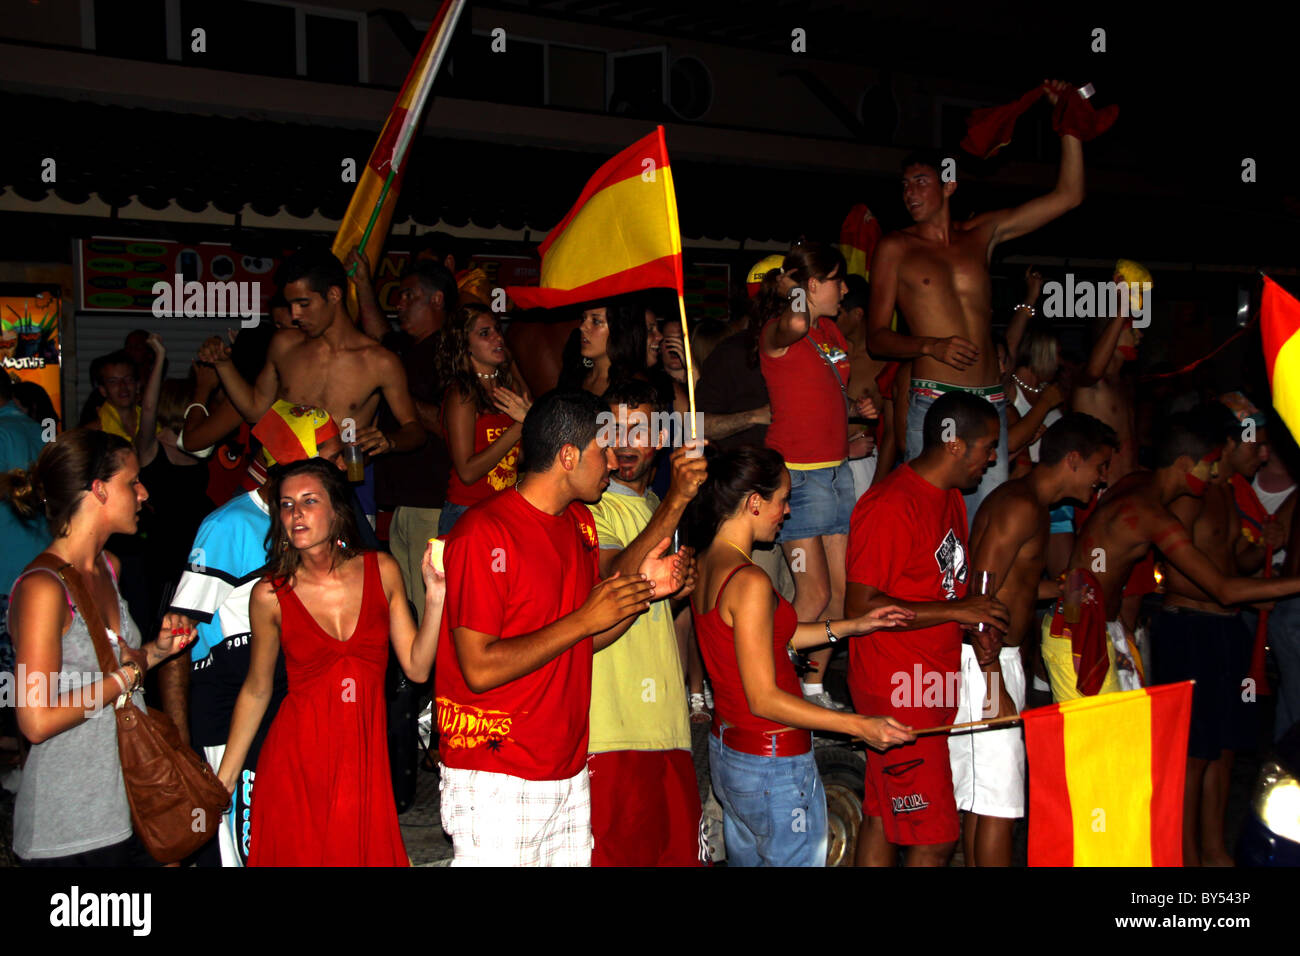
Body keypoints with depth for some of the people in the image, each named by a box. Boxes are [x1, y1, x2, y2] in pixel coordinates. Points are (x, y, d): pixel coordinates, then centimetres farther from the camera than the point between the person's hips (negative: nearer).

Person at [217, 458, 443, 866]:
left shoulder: (381, 571, 0)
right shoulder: (270, 595, -5)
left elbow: (417, 668, 1)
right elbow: (256, 691, 6)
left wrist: (434, 597, -10)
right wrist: (224, 779, 6)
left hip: (366, 758, 2)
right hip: (297, 760, -2)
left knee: (369, 855, 4)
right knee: (297, 854, 1)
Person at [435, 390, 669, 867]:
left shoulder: (580, 523, 11)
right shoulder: (483, 534, -16)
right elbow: (480, 668, -21)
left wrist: (641, 591, 2)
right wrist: (583, 619, -19)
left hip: (569, 771, 8)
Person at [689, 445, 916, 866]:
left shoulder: (707, 564, 4)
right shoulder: (749, 582, -24)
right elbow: (763, 699, -24)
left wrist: (853, 625, 15)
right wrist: (860, 726, -21)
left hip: (727, 749, 9)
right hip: (773, 764, -9)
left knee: (747, 858, 21)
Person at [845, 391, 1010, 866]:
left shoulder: (950, 497, 14)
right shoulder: (891, 506, -19)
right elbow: (861, 607, -22)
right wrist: (957, 611, -20)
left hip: (933, 682, 9)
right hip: (898, 691, -9)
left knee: (883, 817, 15)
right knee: (934, 838, -5)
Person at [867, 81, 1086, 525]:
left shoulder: (981, 233, 15)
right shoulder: (896, 248, 7)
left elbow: (1068, 196, 16)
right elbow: (876, 337, 3)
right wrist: (932, 345, -15)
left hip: (991, 402, 3)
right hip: (933, 402, -3)